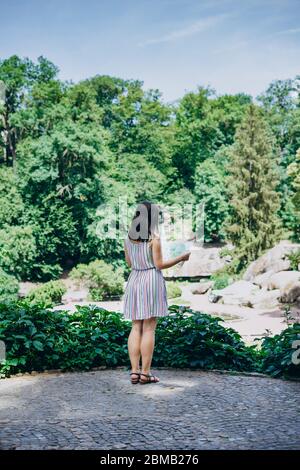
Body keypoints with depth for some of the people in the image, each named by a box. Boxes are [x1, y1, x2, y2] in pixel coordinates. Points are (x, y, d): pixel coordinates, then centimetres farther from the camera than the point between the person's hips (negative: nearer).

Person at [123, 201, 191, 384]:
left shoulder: (129, 237, 7)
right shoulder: (154, 238, -11)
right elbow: (159, 265, -11)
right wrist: (181, 258, 1)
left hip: (135, 281, 6)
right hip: (152, 281, -6)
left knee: (136, 328, 9)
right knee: (149, 329, -1)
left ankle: (135, 371, 8)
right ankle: (145, 373, 1)